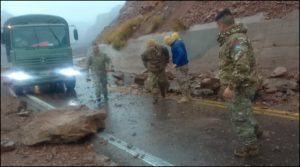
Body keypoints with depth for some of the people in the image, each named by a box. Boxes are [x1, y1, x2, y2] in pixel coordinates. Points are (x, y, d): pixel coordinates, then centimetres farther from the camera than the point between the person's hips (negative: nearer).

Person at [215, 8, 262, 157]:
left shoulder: (237, 39, -23)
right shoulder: (232, 39, 11)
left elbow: (242, 66, -30)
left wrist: (231, 86, -29)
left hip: (239, 87, -10)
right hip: (238, 86, 10)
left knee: (239, 117, 2)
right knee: (242, 112, 27)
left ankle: (250, 146, 16)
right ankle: (255, 131, 46)